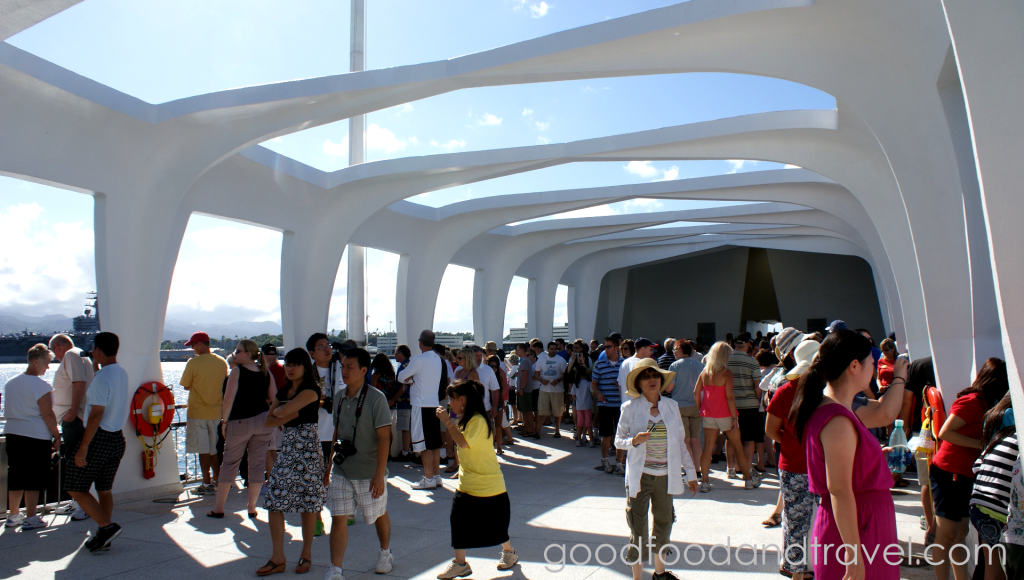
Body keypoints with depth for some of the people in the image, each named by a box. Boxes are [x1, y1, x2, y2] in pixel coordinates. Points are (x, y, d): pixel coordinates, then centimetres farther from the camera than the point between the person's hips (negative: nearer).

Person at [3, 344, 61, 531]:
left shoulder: (10, 383, 11)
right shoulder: (41, 385, -14)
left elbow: (9, 411, 19)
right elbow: (47, 414, -15)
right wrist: (56, 436, -8)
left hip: (12, 433, 8)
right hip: (36, 436, -8)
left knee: (15, 476, 16)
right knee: (34, 478, 0)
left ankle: (13, 515, 24)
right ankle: (30, 519, 4)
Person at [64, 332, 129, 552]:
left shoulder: (101, 378, -19)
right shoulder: (122, 374, 7)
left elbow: (96, 415, -22)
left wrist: (83, 447, -19)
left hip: (99, 439, -8)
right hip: (117, 437, 8)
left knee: (75, 488, 4)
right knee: (104, 489, 16)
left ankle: (107, 526, -2)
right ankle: (104, 535, 20)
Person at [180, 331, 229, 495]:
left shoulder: (193, 363, -13)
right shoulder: (222, 362, 2)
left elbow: (186, 386, -6)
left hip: (198, 412, -5)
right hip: (217, 412, 5)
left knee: (203, 450, 0)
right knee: (215, 449, 16)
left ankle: (207, 484, 3)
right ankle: (216, 480, 24)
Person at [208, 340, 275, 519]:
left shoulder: (237, 371, -8)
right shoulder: (266, 372, 5)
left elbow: (229, 398, -14)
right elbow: (274, 398, 5)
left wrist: (224, 420, -5)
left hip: (240, 422, -4)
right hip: (263, 421, 4)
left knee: (229, 463, 9)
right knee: (258, 463, 8)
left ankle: (219, 507, 15)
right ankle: (252, 507, 12)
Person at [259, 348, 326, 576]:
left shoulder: (311, 390, -9)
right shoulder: (283, 391, 14)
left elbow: (283, 411, -18)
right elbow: (268, 422, 7)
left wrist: (280, 412, 3)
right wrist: (290, 415, -8)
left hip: (307, 448, -7)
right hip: (287, 447, 7)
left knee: (307, 504, 3)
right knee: (274, 502, 1)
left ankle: (306, 555, 18)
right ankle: (278, 558, 11)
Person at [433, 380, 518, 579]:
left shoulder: (478, 420, -22)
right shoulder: (467, 419, 8)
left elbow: (463, 442, -35)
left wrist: (447, 421, -31)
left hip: (488, 486, -8)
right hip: (466, 484, 8)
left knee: (495, 525, 8)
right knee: (458, 521, 3)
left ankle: (509, 552, 31)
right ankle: (459, 563, 12)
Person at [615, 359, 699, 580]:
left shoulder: (671, 406, 2)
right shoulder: (630, 408, -7)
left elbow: (681, 441, 8)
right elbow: (618, 440, -2)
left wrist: (690, 472, 8)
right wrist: (634, 441, -22)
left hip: (665, 476, 4)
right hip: (640, 476, -4)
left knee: (663, 523, 17)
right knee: (638, 530, -1)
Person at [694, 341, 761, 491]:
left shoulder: (704, 372, 3)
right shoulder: (726, 373, -12)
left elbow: (696, 392, 4)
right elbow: (729, 397, -17)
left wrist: (700, 411, 12)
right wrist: (734, 417, -13)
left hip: (708, 415, 4)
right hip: (725, 415, -4)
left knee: (708, 448, 5)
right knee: (738, 447, 10)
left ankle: (704, 482, 3)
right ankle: (749, 479, 22)